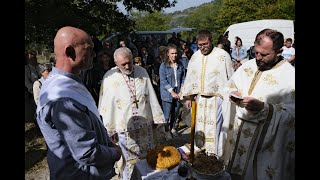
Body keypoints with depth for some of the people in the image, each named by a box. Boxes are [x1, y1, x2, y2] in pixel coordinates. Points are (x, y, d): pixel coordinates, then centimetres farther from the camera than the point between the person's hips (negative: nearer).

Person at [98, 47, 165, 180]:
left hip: (145, 126, 3)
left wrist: (157, 118, 6)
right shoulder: (109, 77, -10)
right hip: (124, 129, -3)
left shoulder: (142, 72, -1)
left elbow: (152, 97, 3)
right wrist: (109, 130, -4)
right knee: (128, 161, 11)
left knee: (147, 159, 18)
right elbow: (106, 106, -7)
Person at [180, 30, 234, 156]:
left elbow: (230, 78, -5)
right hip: (199, 99, 5)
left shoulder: (223, 55, -7)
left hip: (216, 98, -5)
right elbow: (189, 78, 12)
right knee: (199, 128, 13)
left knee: (214, 129, -1)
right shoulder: (195, 57, 8)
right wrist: (188, 97, 10)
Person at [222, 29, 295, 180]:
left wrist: (262, 107, -29)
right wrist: (232, 93, -8)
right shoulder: (247, 66, 3)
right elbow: (229, 86, 14)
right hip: (237, 131, 5)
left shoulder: (290, 76, -14)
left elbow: (291, 114, -18)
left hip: (265, 140, -4)